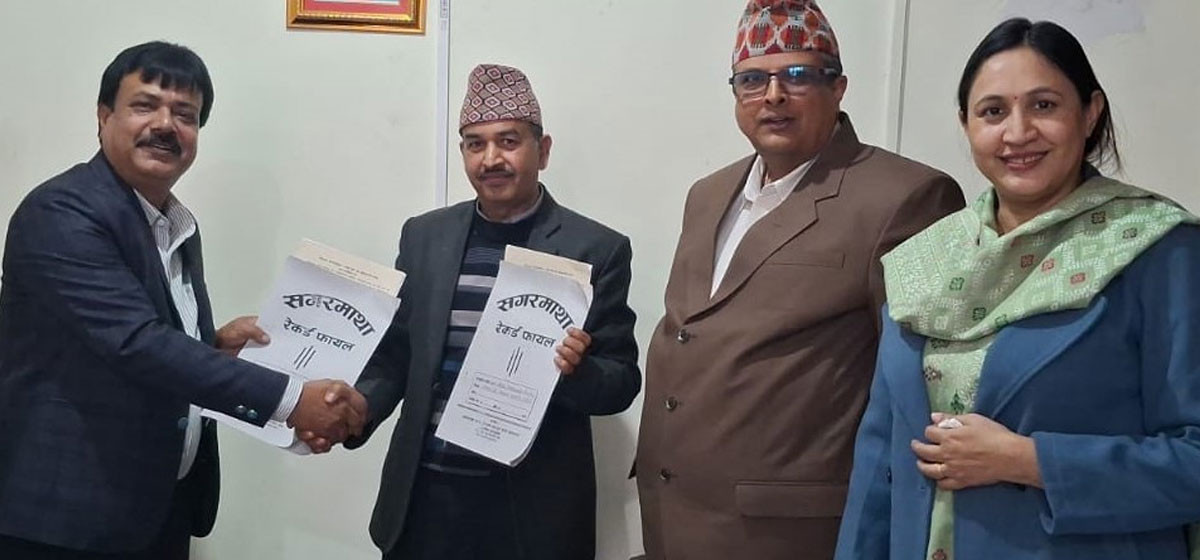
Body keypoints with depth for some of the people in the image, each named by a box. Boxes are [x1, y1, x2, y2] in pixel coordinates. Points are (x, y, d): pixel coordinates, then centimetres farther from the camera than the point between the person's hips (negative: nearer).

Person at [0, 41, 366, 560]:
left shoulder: (178, 224, 10)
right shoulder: (62, 212, -16)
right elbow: (134, 342, -27)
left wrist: (214, 343, -1)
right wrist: (289, 399, -29)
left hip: (165, 503, 8)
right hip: (74, 514, -8)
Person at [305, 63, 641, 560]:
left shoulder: (597, 249, -4)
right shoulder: (423, 236, 6)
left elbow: (622, 384, -3)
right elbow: (395, 354, 9)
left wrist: (576, 370, -23)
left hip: (533, 505, -2)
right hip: (426, 493, 3)